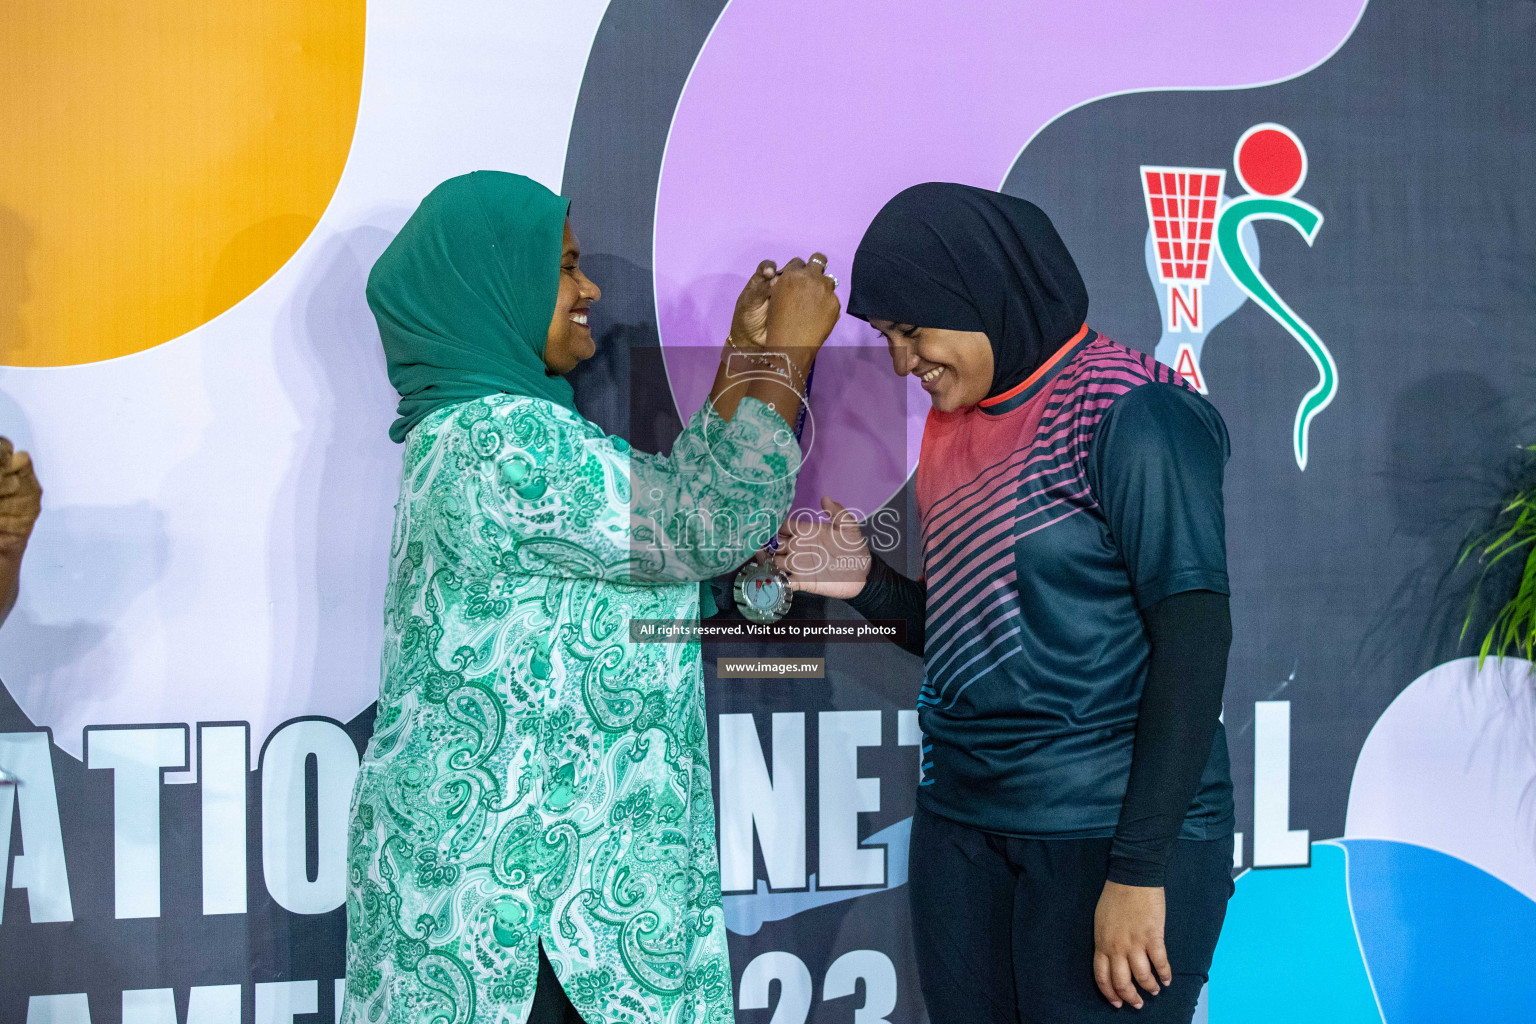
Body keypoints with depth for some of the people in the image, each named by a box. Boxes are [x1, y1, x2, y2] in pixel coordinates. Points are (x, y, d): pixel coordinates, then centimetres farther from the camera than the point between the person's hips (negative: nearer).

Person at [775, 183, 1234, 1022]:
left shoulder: (1130, 414, -11)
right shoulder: (953, 425, 12)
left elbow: (1194, 636, -17)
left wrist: (1140, 870, -20)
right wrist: (869, 584, 1)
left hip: (1110, 830, -7)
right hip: (962, 826, 7)